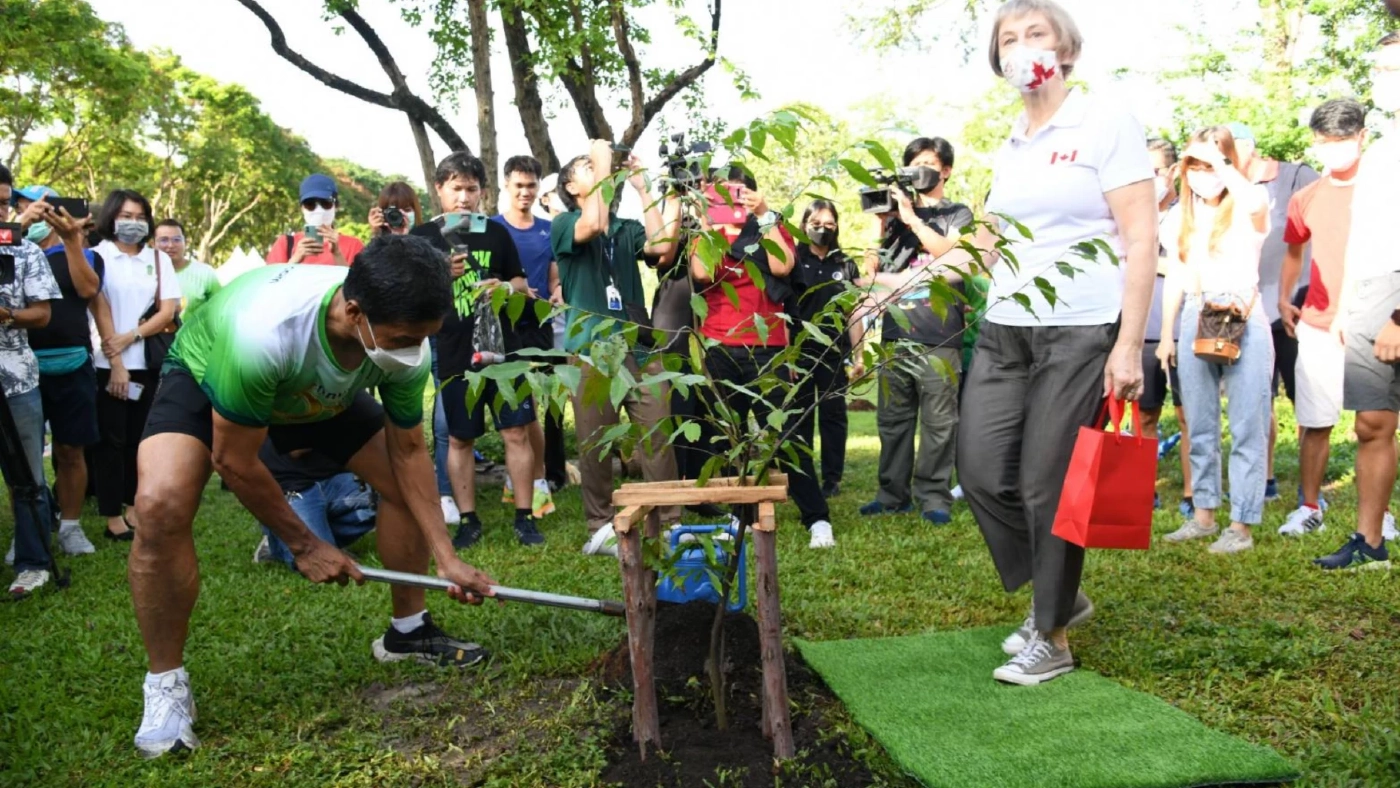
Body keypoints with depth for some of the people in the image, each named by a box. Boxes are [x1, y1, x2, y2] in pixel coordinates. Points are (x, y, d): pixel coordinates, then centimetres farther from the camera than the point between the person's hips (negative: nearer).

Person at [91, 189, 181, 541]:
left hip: (148, 363, 3)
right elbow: (99, 309, -6)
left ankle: (134, 508, 15)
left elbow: (169, 310, 2)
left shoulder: (159, 259, 10)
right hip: (108, 363, -3)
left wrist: (130, 337, -11)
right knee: (111, 439, 0)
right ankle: (113, 515, 4)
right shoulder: (98, 256, 0)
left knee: (140, 438, 8)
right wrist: (115, 362, -11)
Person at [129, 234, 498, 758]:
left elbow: (408, 452, -14)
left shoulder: (403, 343, -29)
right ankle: (166, 685, -10)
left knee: (401, 479, -5)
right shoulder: (261, 333, -45)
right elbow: (234, 462, -29)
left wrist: (447, 558, -19)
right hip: (206, 377, -5)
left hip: (320, 392, 5)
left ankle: (408, 631, 17)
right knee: (161, 504, -30)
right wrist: (304, 545, -19)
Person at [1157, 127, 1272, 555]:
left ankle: (1242, 526, 1)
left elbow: (1256, 201, -29)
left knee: (1247, 428, -4)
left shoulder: (1246, 210, -2)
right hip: (1195, 323, 5)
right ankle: (1204, 515, 19)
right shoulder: (1180, 218, 13)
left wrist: (1220, 163, -19)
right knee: (1200, 427, 9)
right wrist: (1166, 336, 12)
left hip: (1245, 322, -5)